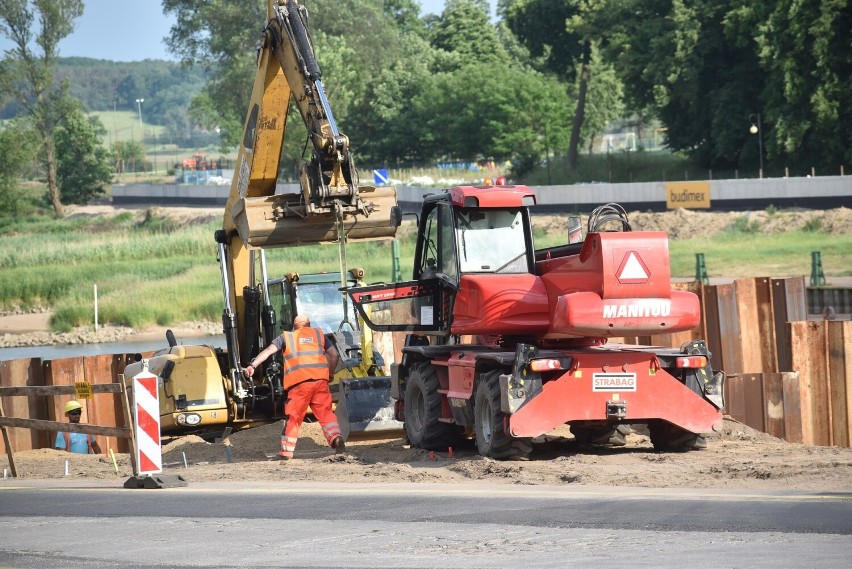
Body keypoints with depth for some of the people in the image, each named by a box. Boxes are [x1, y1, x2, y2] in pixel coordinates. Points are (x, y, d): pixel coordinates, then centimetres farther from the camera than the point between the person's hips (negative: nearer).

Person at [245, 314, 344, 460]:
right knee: (325, 412, 7)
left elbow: (268, 351, 4)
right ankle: (336, 437, -14)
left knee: (293, 416, 6)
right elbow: (334, 355, 16)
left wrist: (253, 365, -2)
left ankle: (287, 450, 8)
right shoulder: (319, 334, 21)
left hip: (299, 381, -1)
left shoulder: (286, 337, 16)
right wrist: (330, 373, 28)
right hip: (320, 379, 1)